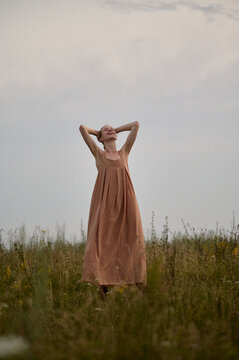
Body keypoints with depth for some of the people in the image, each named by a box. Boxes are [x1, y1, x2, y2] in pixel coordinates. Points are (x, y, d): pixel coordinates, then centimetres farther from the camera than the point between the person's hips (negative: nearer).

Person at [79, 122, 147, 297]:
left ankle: (139, 283, -6)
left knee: (131, 240, -4)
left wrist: (116, 130, 31)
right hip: (105, 201, -2)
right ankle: (104, 286, -11)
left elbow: (136, 124, 24)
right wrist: (98, 132, 29)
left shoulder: (124, 152, 21)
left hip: (125, 201, 2)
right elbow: (83, 128, 14)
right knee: (104, 240, -9)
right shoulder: (99, 154, 15)